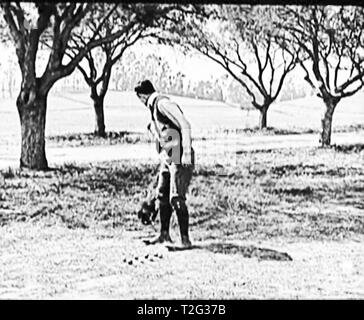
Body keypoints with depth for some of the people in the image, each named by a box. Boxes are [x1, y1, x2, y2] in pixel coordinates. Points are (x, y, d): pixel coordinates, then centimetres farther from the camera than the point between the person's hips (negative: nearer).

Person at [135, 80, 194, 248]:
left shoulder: (162, 103, -12)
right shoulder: (154, 107, 18)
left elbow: (185, 125, -19)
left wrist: (186, 153, -23)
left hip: (180, 158, -10)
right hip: (167, 158, 10)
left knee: (176, 198, -11)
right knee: (162, 195, 14)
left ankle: (185, 239, -6)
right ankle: (164, 234, 26)